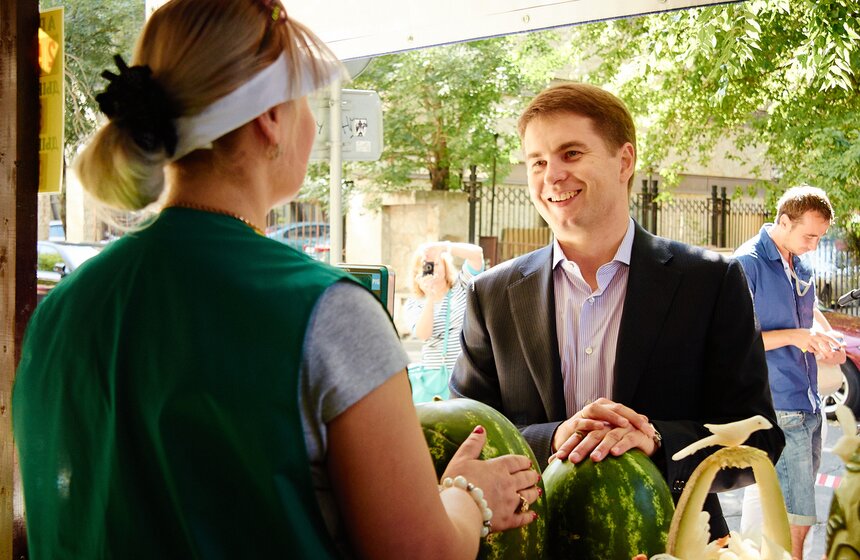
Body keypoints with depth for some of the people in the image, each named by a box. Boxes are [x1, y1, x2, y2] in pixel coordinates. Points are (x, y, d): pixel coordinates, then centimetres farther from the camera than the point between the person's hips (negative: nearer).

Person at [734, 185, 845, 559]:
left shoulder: (801, 266, 11)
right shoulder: (748, 263, -12)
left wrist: (826, 338, 6)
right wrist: (794, 336, -20)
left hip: (809, 407, 8)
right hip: (777, 409, -8)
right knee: (797, 516, -8)